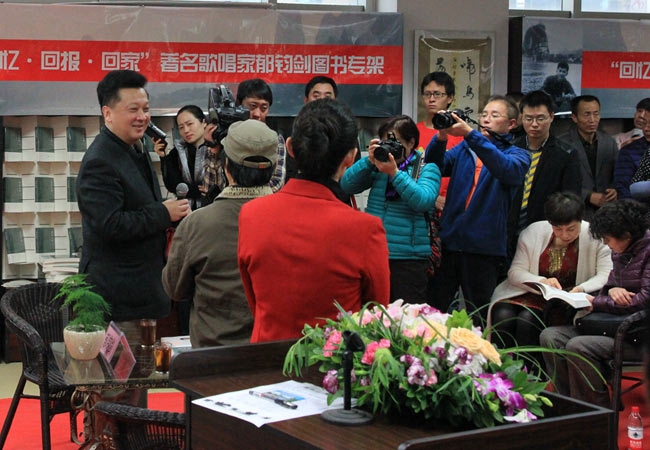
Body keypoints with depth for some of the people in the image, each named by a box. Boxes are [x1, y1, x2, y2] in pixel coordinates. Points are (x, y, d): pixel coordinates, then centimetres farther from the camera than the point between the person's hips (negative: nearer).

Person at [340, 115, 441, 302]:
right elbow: (347, 185, 3)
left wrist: (394, 173, -21)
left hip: (408, 259, -4)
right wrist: (369, 161, -8)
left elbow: (423, 201, -16)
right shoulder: (376, 167, 12)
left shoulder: (427, 169, 1)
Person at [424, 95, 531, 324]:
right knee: (431, 308, 2)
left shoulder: (517, 155, 5)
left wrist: (471, 134, -27)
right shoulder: (463, 149, 15)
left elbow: (507, 170, -19)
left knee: (478, 317, 7)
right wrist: (441, 137, -20)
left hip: (484, 247, -2)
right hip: (448, 242, 3)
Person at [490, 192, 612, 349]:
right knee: (503, 316, -26)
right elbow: (515, 271, -2)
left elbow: (606, 275, -10)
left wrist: (581, 289, -29)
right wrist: (542, 282, -20)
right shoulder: (533, 232, 0)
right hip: (532, 294, 3)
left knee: (527, 319, -29)